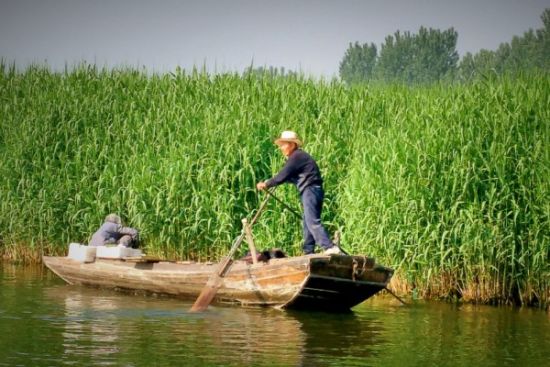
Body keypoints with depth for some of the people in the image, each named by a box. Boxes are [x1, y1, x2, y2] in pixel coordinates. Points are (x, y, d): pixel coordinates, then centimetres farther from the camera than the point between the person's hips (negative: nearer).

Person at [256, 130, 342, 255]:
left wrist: (267, 184, -5)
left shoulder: (296, 156, -9)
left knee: (312, 221, -18)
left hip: (310, 190, -11)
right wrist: (269, 183, 17)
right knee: (308, 222, 11)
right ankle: (309, 252, 13)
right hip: (311, 191, 11)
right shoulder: (298, 156, 23)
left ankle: (330, 248, -29)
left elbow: (283, 175, -14)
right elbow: (288, 177, 25)